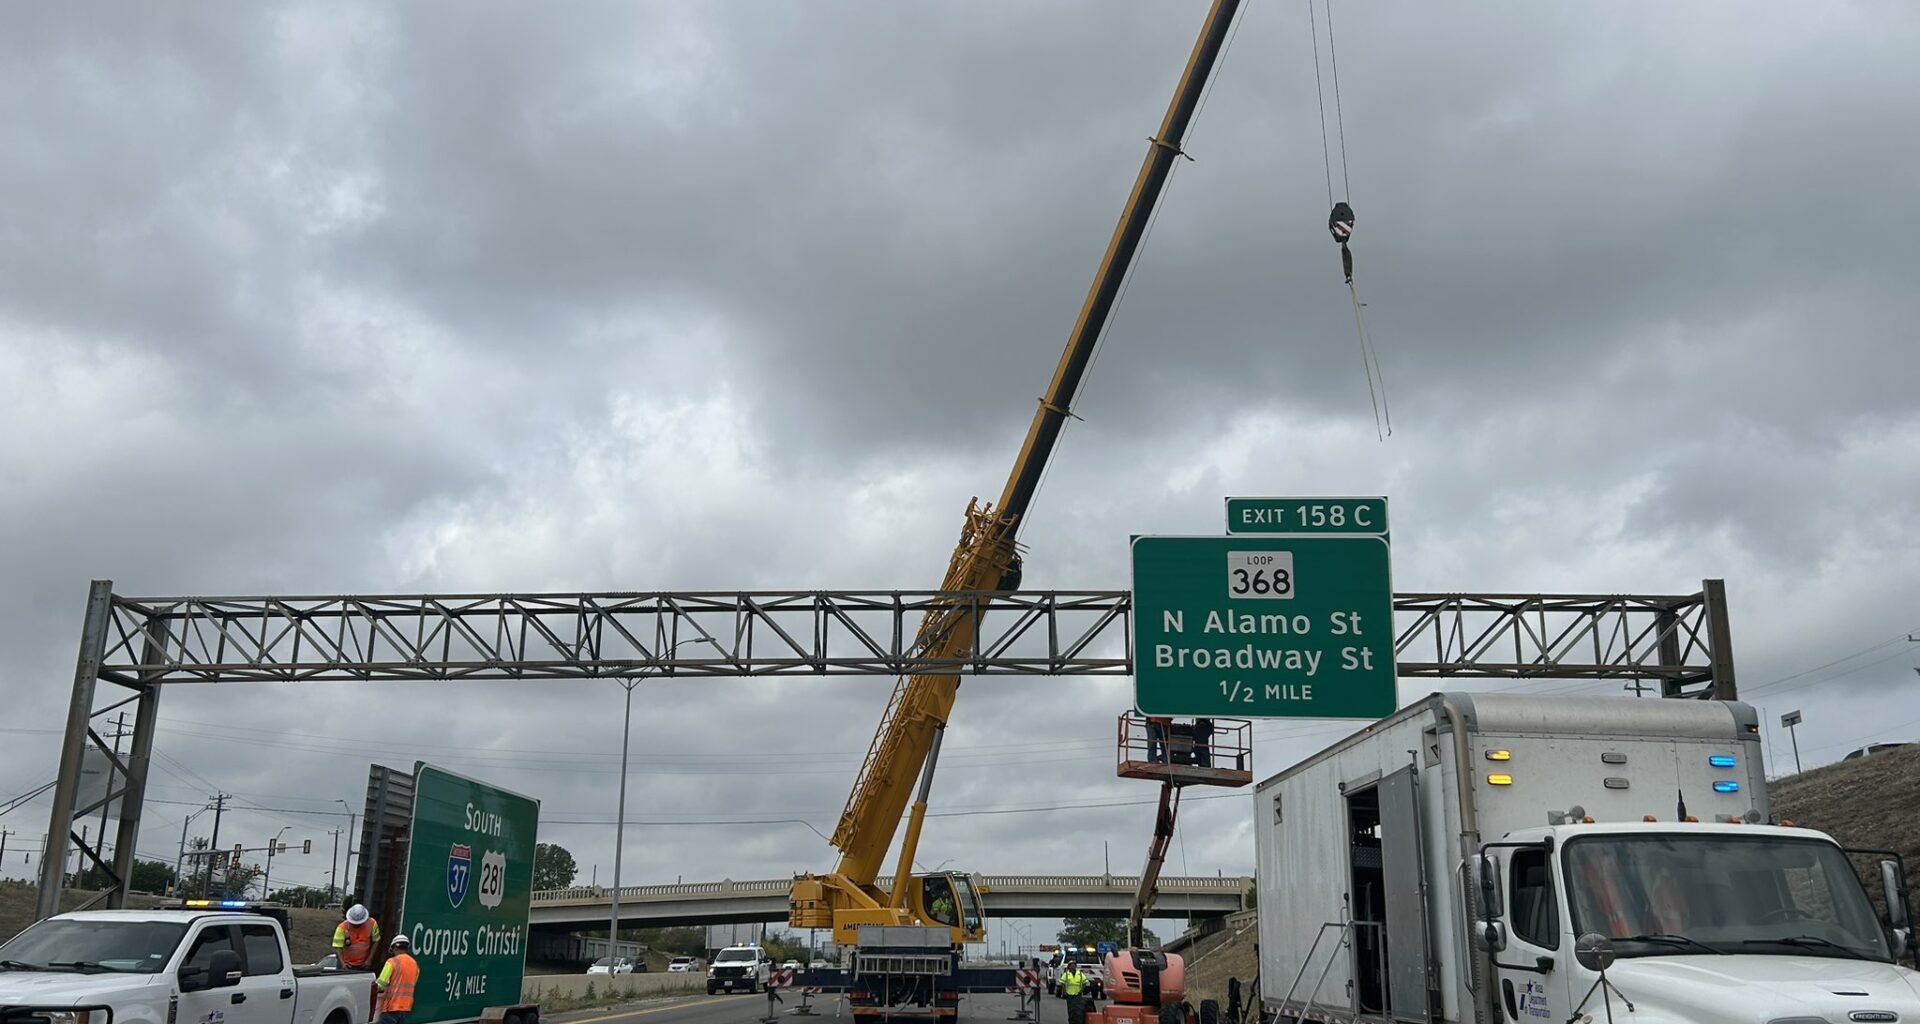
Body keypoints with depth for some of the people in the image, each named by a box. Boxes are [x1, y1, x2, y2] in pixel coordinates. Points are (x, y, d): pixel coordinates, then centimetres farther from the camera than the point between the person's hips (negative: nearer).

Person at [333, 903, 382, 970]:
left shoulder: (372, 924, -11)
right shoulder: (342, 928, -19)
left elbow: (375, 942, 1)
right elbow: (337, 947, -24)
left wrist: (369, 959, -5)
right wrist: (342, 963, -37)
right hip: (347, 965, -2)